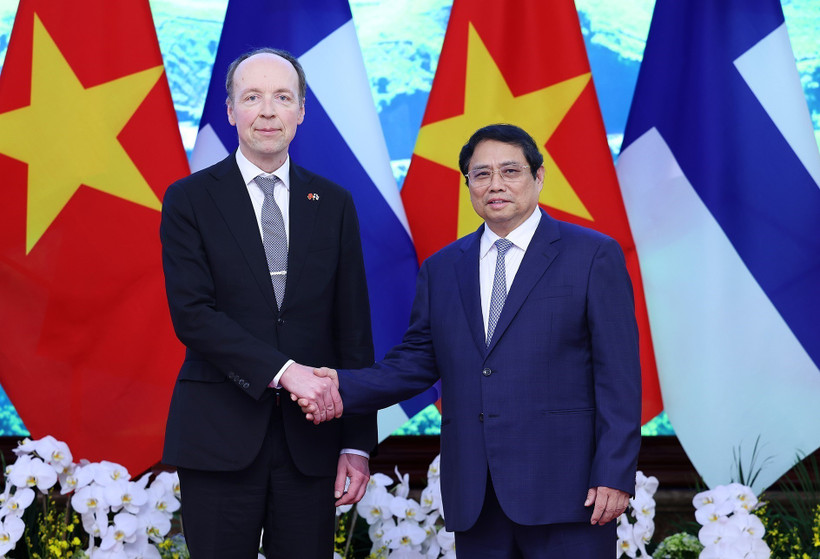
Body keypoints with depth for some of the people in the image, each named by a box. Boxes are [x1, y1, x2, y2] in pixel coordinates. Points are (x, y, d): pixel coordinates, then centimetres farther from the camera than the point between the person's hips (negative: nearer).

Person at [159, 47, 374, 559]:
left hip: (310, 438, 2)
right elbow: (192, 314, -9)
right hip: (220, 437, -2)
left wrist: (358, 443, 3)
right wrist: (283, 371, -19)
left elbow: (353, 329, 8)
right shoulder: (191, 199, 2)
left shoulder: (334, 203, 10)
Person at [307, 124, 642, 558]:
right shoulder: (441, 269, 15)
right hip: (475, 502, 4)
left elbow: (618, 374, -3)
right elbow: (416, 362, 13)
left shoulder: (593, 256, 1)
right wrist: (343, 386, -6)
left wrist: (614, 476, -11)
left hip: (564, 490, -4)